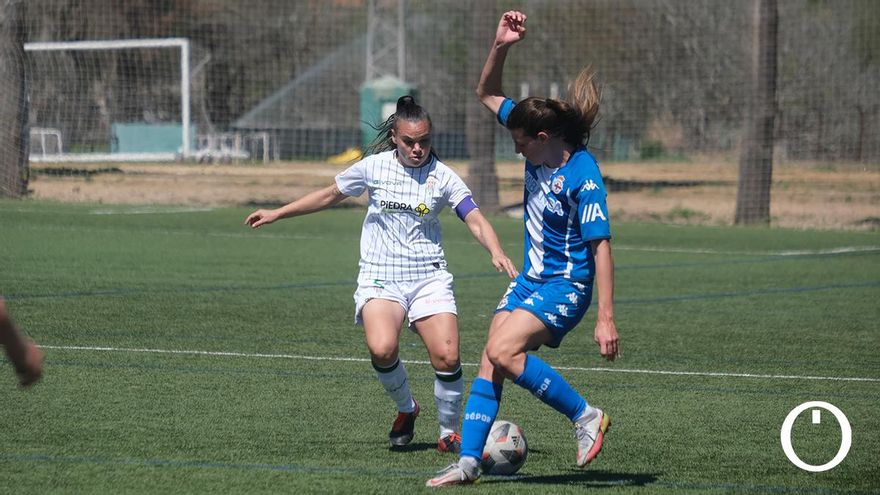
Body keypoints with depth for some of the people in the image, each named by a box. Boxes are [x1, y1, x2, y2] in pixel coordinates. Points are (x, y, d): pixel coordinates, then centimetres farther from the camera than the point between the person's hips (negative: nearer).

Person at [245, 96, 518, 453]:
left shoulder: (442, 176, -1)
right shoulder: (374, 166, 1)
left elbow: (475, 220, -9)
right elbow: (329, 195, 17)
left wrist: (497, 253, -29)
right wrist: (276, 214, 19)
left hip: (429, 277, 0)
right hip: (380, 276, 0)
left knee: (447, 357, -17)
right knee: (382, 349, -27)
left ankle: (450, 432, 8)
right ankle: (406, 409, 4)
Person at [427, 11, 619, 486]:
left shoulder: (583, 176, -22)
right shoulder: (540, 147, 0)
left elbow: (601, 248, -23)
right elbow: (488, 94, 11)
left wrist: (606, 319, -25)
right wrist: (501, 46, -7)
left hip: (566, 286, -8)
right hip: (530, 280, 8)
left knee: (503, 350, -24)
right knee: (489, 363, 2)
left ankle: (585, 416, -12)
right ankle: (467, 462, 6)